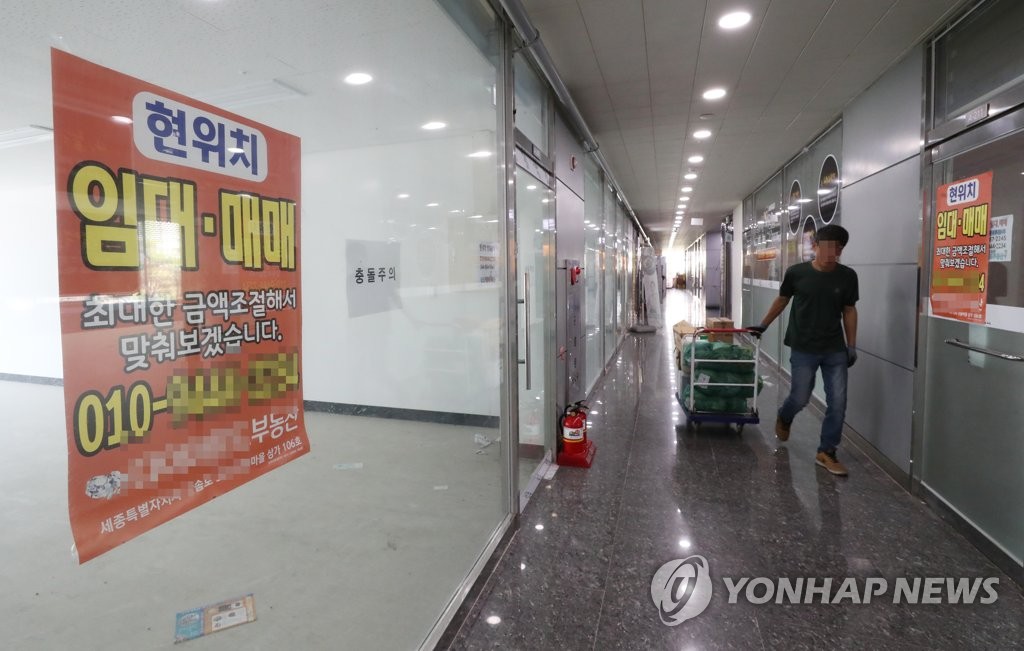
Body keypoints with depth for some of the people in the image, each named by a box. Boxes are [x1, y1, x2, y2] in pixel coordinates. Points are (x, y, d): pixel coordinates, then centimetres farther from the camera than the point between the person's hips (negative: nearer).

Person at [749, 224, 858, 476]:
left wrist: (852, 345, 4)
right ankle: (783, 418, 38)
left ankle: (826, 452, 15)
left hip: (835, 350, 2)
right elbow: (782, 300, 8)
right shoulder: (796, 273, -8)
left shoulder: (847, 276, -3)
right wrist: (763, 325, 14)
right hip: (803, 349, -2)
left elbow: (849, 311, 6)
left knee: (837, 403, 1)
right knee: (800, 399, 3)